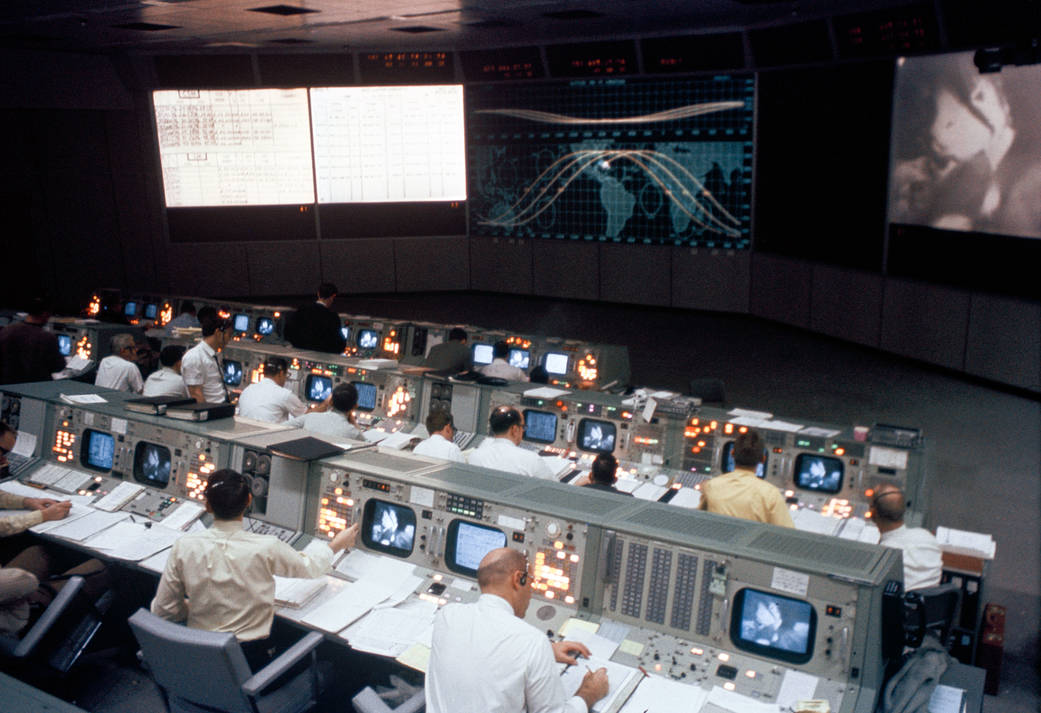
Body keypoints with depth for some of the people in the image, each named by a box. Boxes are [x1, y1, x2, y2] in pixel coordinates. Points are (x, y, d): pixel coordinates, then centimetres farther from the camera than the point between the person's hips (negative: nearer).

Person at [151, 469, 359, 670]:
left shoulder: (184, 547, -11)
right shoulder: (265, 549, -17)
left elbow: (163, 611, -1)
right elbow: (309, 566, 4)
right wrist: (336, 545, 23)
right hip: (250, 659, -3)